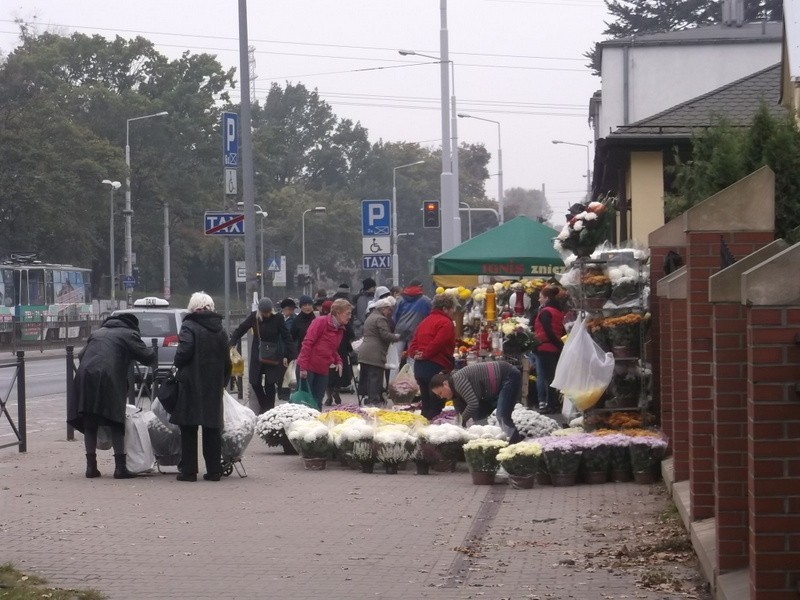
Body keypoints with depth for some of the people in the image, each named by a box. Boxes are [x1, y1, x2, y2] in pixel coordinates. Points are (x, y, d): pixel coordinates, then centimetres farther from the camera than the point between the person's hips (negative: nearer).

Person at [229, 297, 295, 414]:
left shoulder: (278, 318, -11)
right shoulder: (254, 317, -5)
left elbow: (286, 337, -7)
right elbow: (240, 329, 2)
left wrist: (287, 356, -11)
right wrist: (232, 344, -10)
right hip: (257, 355, 3)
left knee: (270, 383, -4)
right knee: (255, 382, 5)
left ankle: (269, 409, 8)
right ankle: (264, 405, 25)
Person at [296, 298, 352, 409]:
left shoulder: (340, 330, 12)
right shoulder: (321, 322, -12)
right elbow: (307, 343, -16)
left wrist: (338, 361, 5)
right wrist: (303, 366, -20)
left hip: (322, 370, 7)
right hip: (308, 368, -7)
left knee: (317, 403, 7)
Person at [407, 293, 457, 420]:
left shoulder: (425, 321, 20)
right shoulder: (446, 323, -8)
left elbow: (413, 342, 14)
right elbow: (437, 343, -19)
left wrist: (415, 353, 0)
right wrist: (425, 355, -9)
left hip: (419, 367, 8)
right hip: (437, 367, -8)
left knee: (426, 406, 15)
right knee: (436, 406, -5)